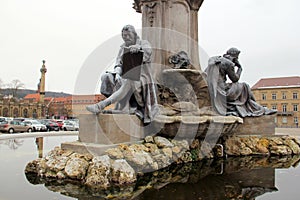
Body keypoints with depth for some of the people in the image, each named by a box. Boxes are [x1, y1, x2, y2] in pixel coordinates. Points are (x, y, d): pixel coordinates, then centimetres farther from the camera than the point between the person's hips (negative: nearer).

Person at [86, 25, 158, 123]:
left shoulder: (144, 43, 0)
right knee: (105, 77, -20)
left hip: (141, 80, -6)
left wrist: (138, 48, -49)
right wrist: (117, 74, -20)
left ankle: (101, 105, -50)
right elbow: (119, 64, 4)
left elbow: (148, 52, -25)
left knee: (128, 83, -41)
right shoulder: (123, 48, 15)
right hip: (126, 78, 6)